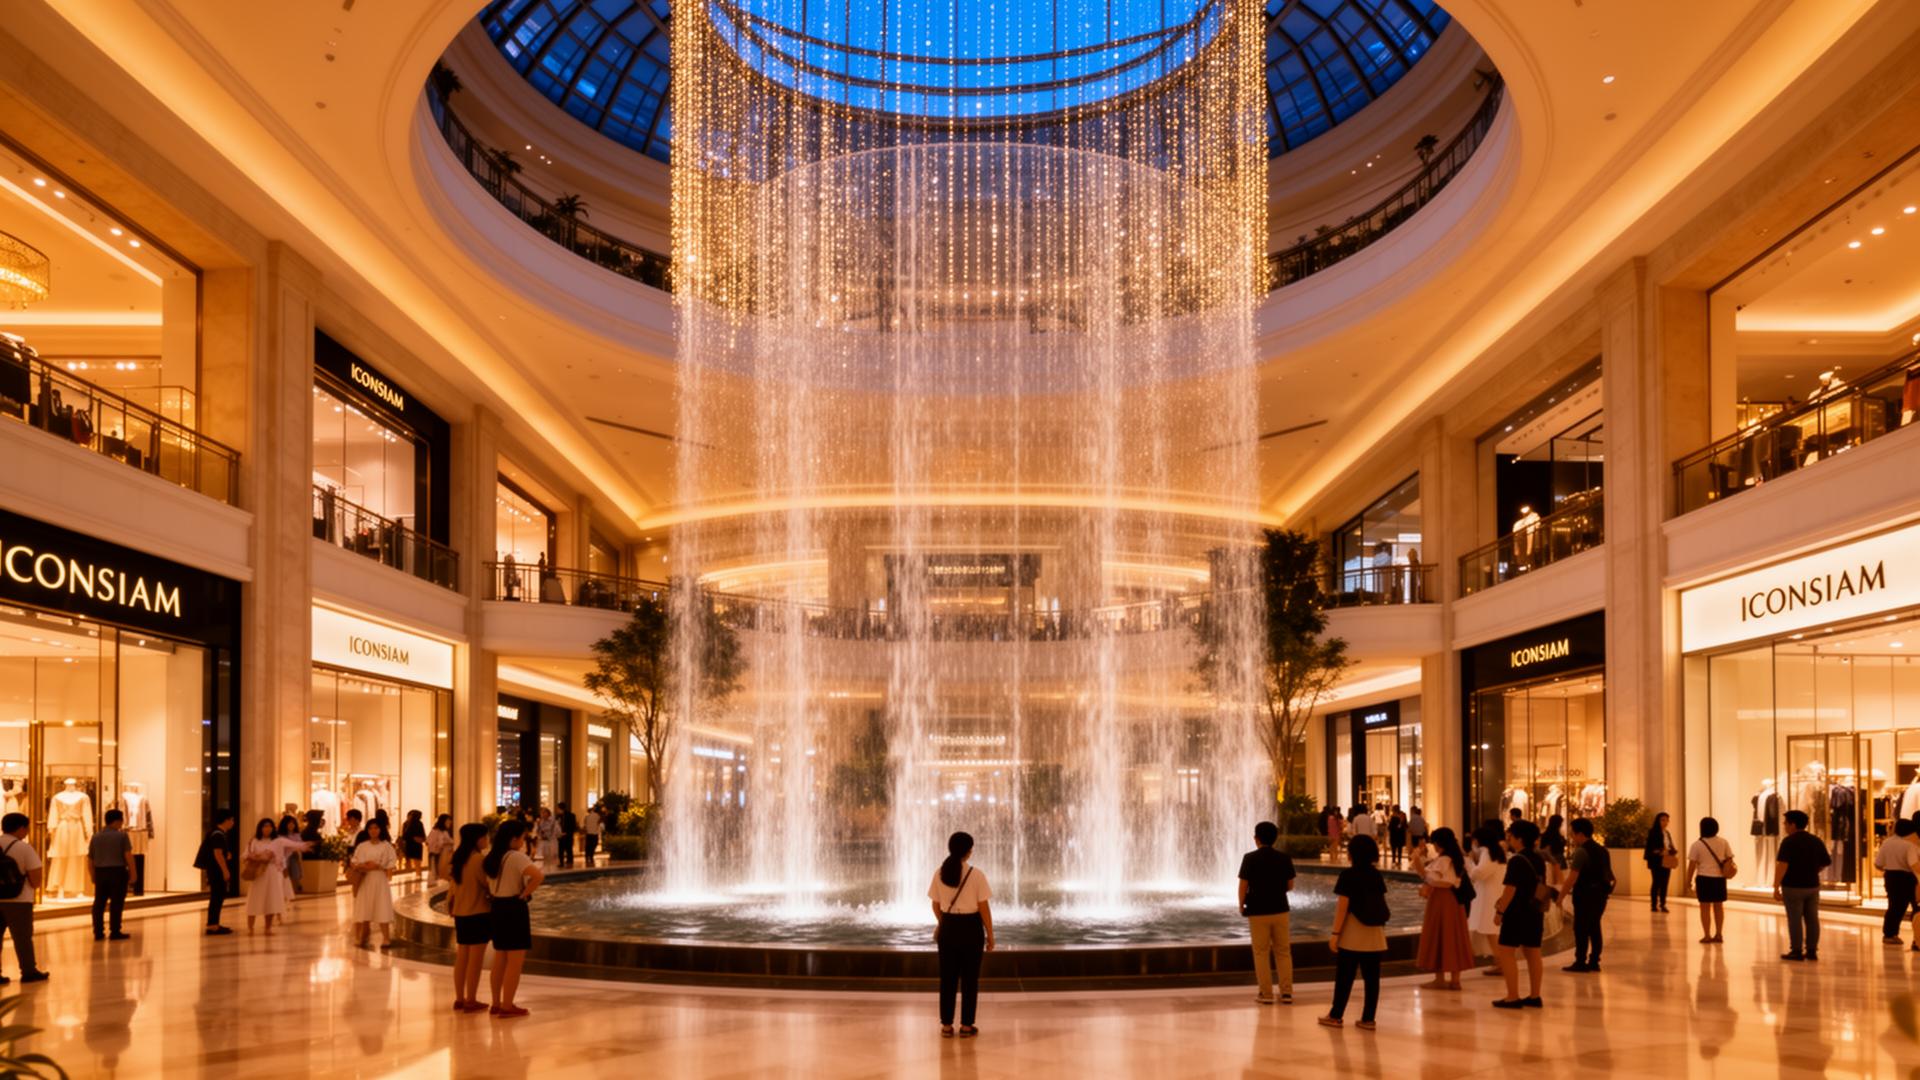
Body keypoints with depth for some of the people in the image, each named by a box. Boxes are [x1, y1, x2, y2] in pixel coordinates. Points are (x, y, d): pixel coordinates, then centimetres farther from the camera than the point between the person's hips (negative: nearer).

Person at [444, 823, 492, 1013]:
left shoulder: (454, 857, 6)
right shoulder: (479, 859, -18)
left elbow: (450, 878, 12)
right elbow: (489, 883, -15)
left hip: (460, 913, 8)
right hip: (478, 913, -8)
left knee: (461, 958, 14)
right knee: (475, 959, 0)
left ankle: (459, 999, 18)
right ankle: (471, 1001, 3)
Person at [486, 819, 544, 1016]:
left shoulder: (491, 858, 7)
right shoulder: (516, 857, -17)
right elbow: (538, 876, -31)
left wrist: (494, 895, 10)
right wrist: (524, 894, -18)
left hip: (496, 908, 8)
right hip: (514, 909, -8)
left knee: (500, 959, 18)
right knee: (515, 961, 0)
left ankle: (496, 1003, 24)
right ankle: (507, 1006, 2)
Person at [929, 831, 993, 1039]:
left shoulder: (939, 874, -2)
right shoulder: (976, 875, -13)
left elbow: (936, 905, 8)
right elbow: (984, 908, -11)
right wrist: (990, 935, -1)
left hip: (948, 927, 3)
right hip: (971, 927, -3)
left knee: (948, 977, 11)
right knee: (970, 978, 7)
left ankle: (946, 1026, 13)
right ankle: (966, 1026, 10)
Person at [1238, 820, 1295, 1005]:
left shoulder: (1250, 858, -10)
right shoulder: (1284, 858, -1)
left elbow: (1243, 886, -9)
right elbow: (1290, 886, 5)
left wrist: (1241, 905, 8)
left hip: (1257, 911, -3)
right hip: (1280, 909, 3)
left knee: (1261, 953, 5)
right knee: (1283, 952, 10)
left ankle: (1266, 994, 6)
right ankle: (1286, 992, 10)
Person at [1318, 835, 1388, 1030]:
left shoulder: (1348, 875, -11)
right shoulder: (1377, 875, 6)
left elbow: (1342, 906, -14)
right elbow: (1382, 904, 8)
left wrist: (1335, 933, -11)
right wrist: (1380, 924, 17)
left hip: (1352, 933, -5)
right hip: (1375, 933, 5)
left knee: (1344, 976, 4)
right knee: (1372, 976, 5)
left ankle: (1336, 1016, 11)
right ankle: (1368, 1019, 7)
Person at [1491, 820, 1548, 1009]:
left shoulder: (1516, 860, -16)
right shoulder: (1539, 859, 10)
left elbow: (1510, 889, -20)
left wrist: (1500, 911, -13)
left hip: (1518, 912, -9)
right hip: (1536, 912, 9)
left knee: (1505, 952, -3)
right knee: (1533, 953, 12)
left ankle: (1513, 997, -7)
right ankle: (1534, 996, 15)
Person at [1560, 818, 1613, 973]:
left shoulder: (1581, 851, -14)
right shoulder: (1602, 850, 13)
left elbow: (1573, 877, -18)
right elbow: (1606, 874, 18)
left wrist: (1561, 895, -14)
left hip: (1586, 894, -8)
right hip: (1601, 893, 8)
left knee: (1581, 929, -3)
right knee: (1594, 928, 12)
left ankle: (1580, 962, -3)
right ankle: (1594, 961, 14)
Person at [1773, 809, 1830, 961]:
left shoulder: (1789, 841, -13)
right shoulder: (1816, 841, 6)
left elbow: (1782, 865, -20)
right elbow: (1826, 862, 13)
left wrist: (1776, 887, -19)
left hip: (1793, 886, -6)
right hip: (1812, 886, 6)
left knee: (1795, 920, -1)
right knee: (1812, 919, 10)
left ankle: (1796, 951, 1)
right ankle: (1812, 951, 13)